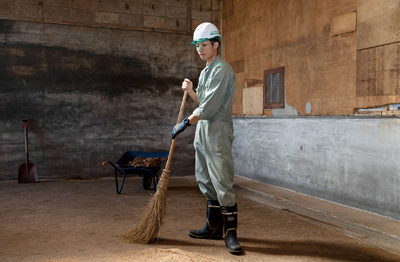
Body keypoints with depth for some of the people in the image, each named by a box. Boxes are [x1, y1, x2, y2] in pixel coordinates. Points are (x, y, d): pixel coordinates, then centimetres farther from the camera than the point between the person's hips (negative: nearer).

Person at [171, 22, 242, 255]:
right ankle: (214, 227, 24)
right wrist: (191, 91, 6)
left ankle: (231, 233, -2)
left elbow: (210, 107, -18)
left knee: (223, 183, -9)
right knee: (206, 181, 13)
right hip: (202, 132, 10)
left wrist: (185, 124, -14)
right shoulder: (206, 71, 20)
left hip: (218, 133, -10)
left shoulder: (222, 69, -11)